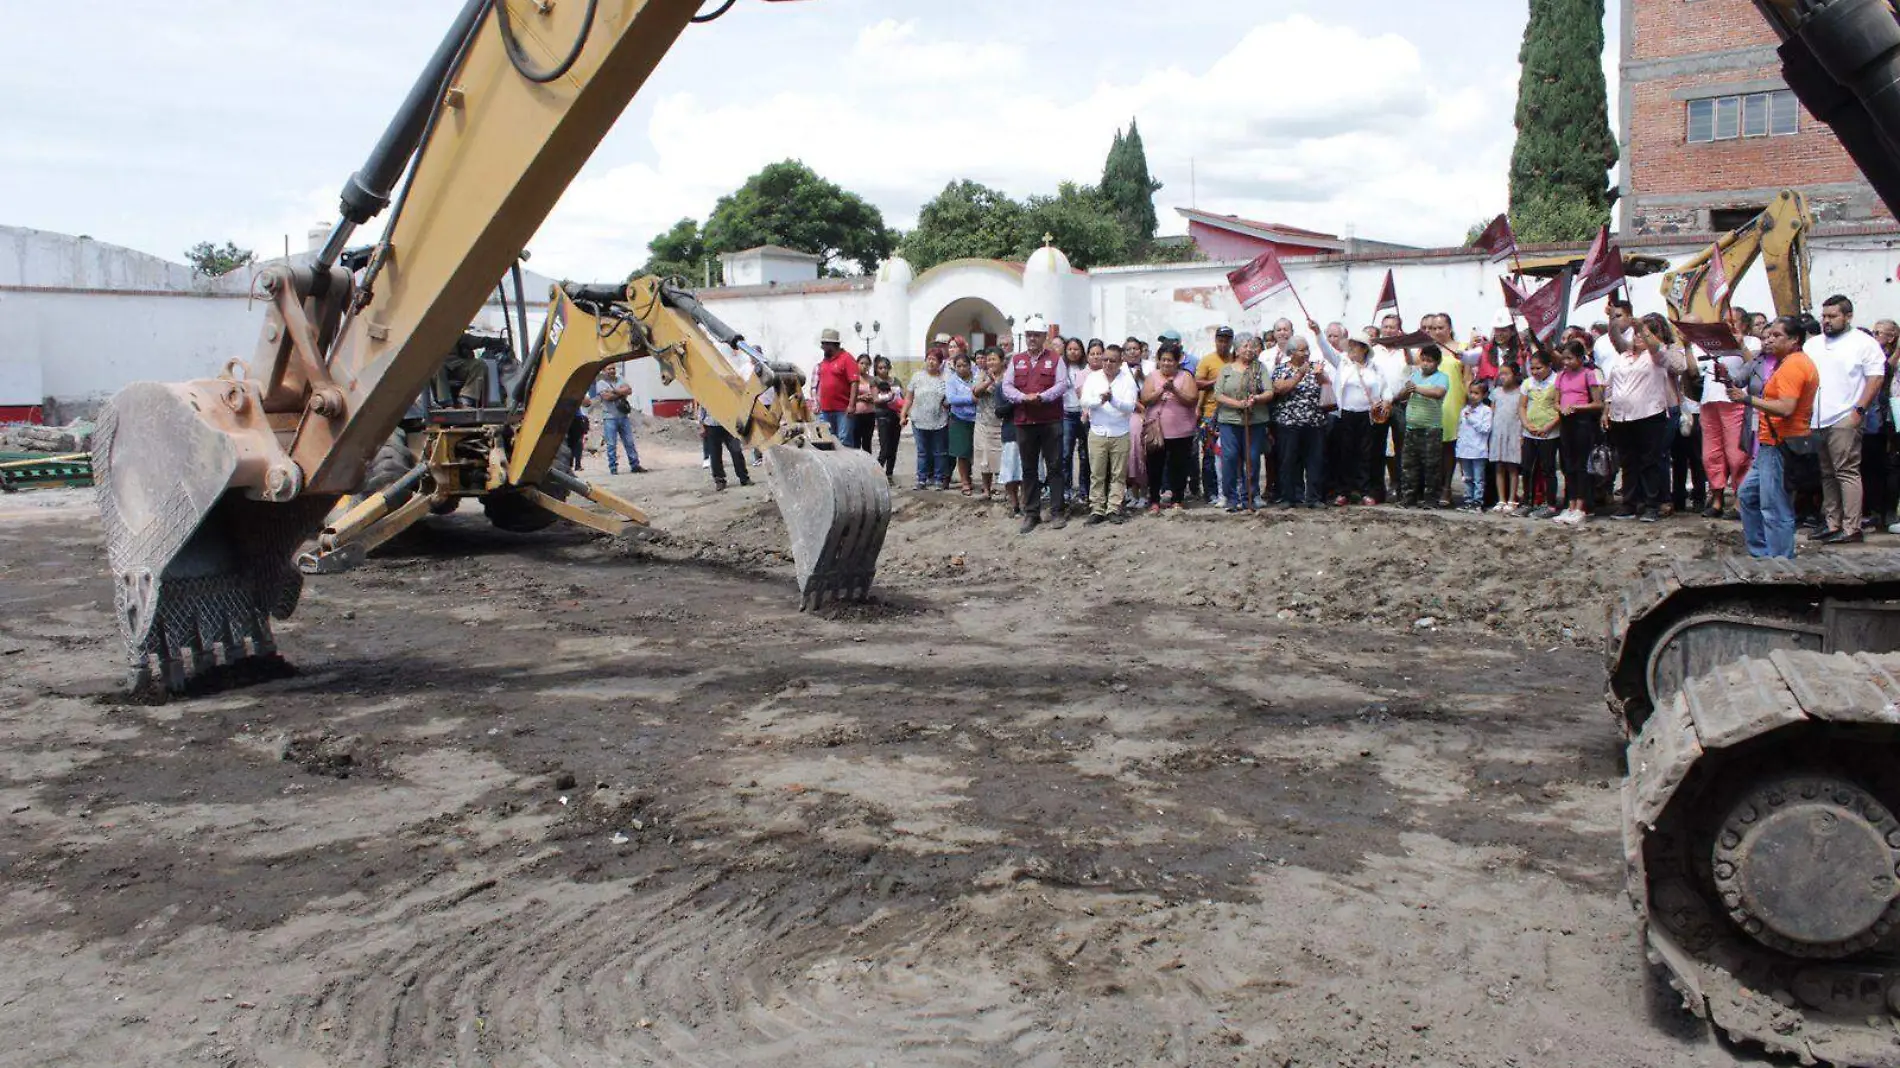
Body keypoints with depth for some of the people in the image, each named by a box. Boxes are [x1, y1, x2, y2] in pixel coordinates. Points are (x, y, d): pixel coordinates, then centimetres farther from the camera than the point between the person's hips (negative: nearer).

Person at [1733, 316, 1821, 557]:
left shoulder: (1791, 366, -16)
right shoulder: (1802, 361, 19)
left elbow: (1786, 408, -26)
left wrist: (1747, 399, -23)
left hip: (1780, 445, -12)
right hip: (1774, 444, 12)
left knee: (1775, 509, -8)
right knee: (1748, 493, 19)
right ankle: (1760, 551, 23)